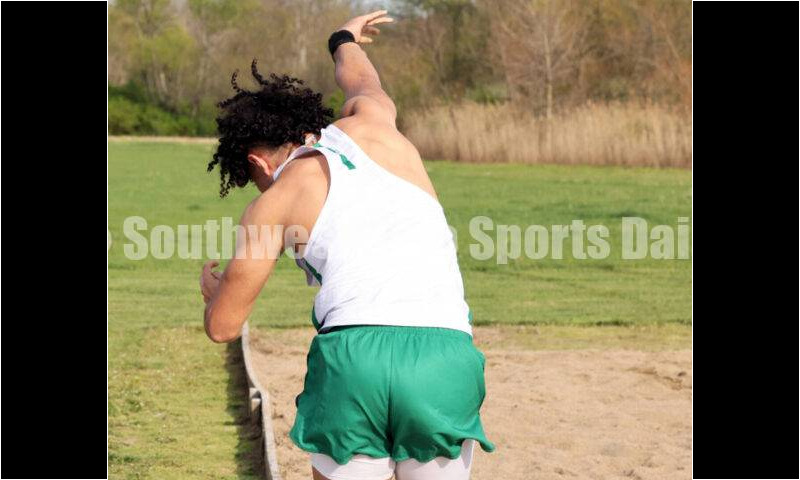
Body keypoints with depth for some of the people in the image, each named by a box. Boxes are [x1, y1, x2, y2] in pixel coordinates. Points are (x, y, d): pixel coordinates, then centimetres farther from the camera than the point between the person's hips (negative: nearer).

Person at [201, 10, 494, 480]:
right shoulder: (373, 123, 21)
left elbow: (223, 326, 20)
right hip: (445, 356, 2)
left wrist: (213, 286, 43)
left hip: (354, 356, -2)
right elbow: (361, 80, 48)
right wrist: (344, 41, 71)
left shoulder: (273, 203, 15)